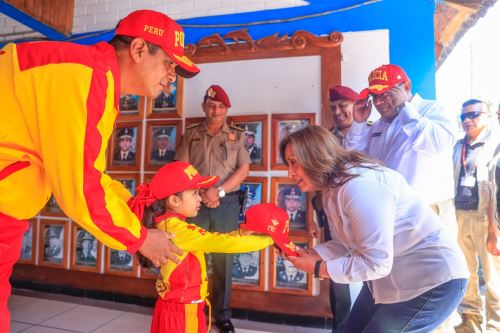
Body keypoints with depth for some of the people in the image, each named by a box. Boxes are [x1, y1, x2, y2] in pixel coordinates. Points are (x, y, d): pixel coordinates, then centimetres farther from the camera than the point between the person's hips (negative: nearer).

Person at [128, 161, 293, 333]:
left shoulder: (169, 225, 2)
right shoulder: (177, 229, -26)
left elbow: (211, 242, 1)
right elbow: (220, 242, -28)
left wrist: (245, 230, -7)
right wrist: (268, 239, -20)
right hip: (182, 312, -8)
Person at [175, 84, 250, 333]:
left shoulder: (237, 135, 7)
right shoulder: (190, 134, 9)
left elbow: (243, 169, 0)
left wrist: (219, 191, -11)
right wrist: (201, 193, -10)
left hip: (227, 203, 0)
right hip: (195, 202, 1)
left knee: (223, 259, 7)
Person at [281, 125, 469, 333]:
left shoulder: (359, 184, -31)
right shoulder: (331, 190, 0)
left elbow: (375, 262, -29)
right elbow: (344, 244, 2)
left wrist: (317, 268, -21)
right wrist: (305, 254, -11)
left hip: (433, 279, -9)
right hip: (389, 278, 9)